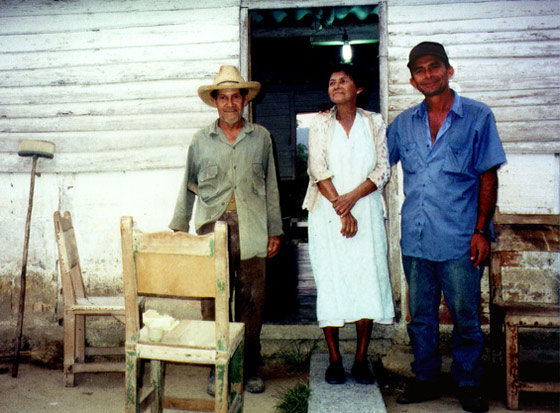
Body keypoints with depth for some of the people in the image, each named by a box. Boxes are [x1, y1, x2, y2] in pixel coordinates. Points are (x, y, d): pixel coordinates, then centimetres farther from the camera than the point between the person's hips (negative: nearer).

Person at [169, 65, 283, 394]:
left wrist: (275, 231, 9)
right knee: (213, 300, 0)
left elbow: (271, 187, 12)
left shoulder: (261, 137, 11)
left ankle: (250, 368, 18)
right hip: (212, 229, 0)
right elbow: (189, 187, 15)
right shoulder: (201, 140, 10)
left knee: (252, 300, 4)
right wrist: (179, 227, 12)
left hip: (252, 231, 0)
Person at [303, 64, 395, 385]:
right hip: (327, 213, 0)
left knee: (367, 280, -1)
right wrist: (340, 209, -12)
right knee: (329, 282, -1)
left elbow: (383, 170, 1)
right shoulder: (320, 124, 8)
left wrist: (352, 198, -13)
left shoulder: (374, 122, 9)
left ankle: (361, 359, 10)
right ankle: (335, 359, 9)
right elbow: (318, 170, -2)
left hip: (366, 211, 1)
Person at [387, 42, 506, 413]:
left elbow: (488, 177, -2)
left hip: (459, 238, -3)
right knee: (420, 315, 12)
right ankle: (426, 379, 28)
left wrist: (481, 231, -8)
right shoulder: (404, 123, 9)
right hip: (415, 238, 3)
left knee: (465, 316, 7)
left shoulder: (477, 116, 0)